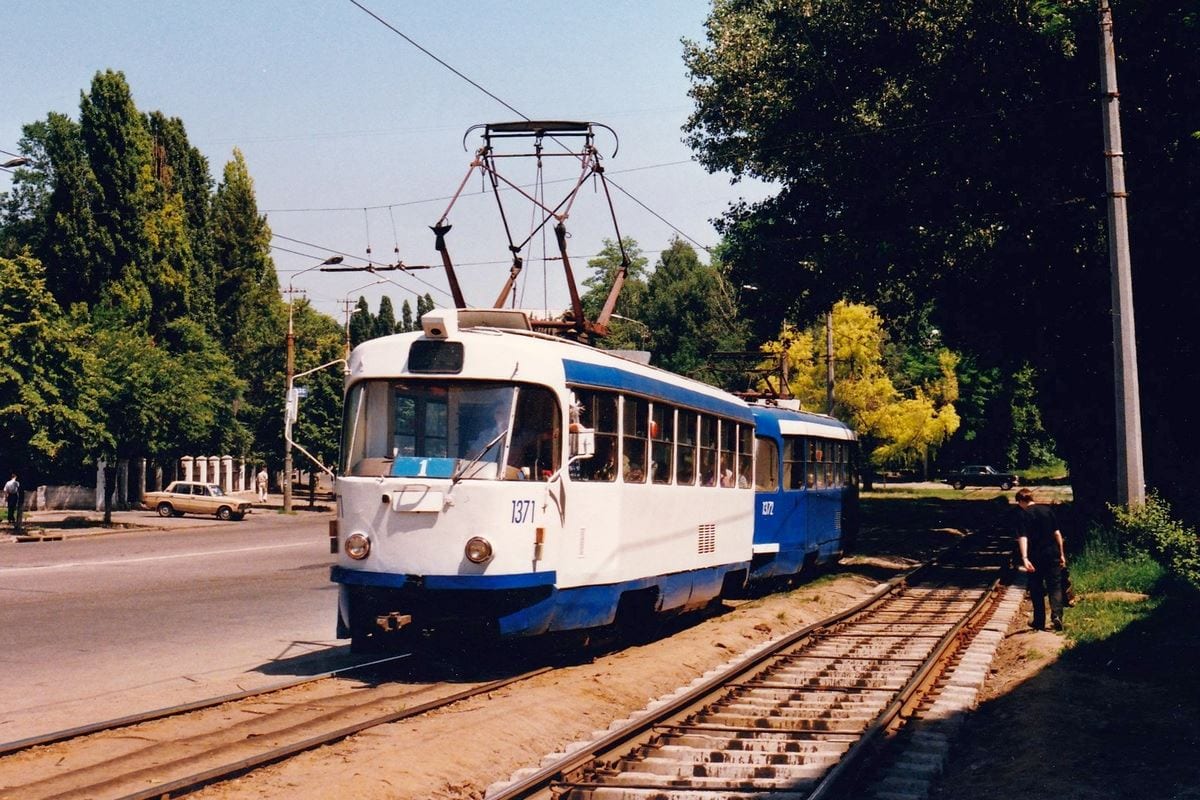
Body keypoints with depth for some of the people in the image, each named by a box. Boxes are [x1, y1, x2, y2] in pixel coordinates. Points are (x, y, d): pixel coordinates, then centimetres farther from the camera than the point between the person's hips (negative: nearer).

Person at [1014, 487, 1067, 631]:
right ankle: (1056, 615, -14)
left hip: (1035, 556, -2)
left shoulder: (1022, 514, -6)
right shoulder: (1047, 509, 4)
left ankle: (1039, 622, 16)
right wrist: (1061, 553, 10)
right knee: (1055, 586, 7)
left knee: (1036, 589, 11)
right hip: (1052, 553, 2)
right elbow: (1057, 533, 4)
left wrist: (1024, 558, -25)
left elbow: (1022, 537, -17)